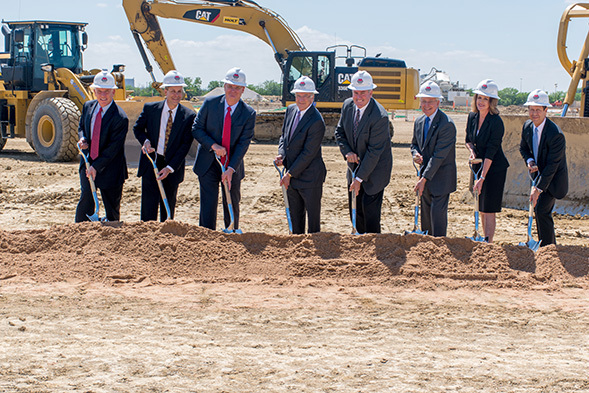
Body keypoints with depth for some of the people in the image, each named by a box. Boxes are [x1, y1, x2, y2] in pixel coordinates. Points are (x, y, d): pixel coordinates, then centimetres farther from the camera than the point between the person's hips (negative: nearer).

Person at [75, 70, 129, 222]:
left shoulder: (120, 118, -19)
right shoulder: (88, 107, 2)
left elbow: (113, 148, -18)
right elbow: (81, 127, 19)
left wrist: (96, 167, -20)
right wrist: (82, 138, -4)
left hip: (110, 169, -5)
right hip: (88, 164, 5)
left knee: (112, 208, 5)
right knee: (85, 201, 5)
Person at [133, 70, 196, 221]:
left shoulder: (189, 115, -6)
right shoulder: (150, 108, -2)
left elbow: (186, 145, -8)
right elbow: (137, 128, 11)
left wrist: (170, 168, -15)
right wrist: (145, 141, -12)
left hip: (173, 167, 0)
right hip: (151, 163, 0)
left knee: (168, 207, 9)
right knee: (148, 206, -3)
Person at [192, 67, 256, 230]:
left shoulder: (249, 114, -7)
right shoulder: (210, 103, -6)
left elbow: (243, 144, -11)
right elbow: (196, 129, -3)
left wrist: (231, 169, -20)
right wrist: (213, 145, -20)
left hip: (233, 167, 1)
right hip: (208, 164, -1)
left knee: (232, 206, 9)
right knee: (208, 206, -4)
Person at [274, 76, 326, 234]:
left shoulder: (316, 122, -21)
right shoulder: (291, 110, 4)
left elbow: (308, 153, -20)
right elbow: (284, 136, 15)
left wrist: (290, 174, -15)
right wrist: (281, 155, -5)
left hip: (310, 176, -7)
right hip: (292, 176, 7)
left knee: (313, 215, 3)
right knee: (295, 216, 15)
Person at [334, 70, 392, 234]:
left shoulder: (380, 116, -28)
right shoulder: (347, 105, -6)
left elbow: (374, 151, -25)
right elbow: (339, 132, 7)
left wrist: (359, 178, -23)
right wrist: (347, 152, -13)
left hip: (375, 169, -7)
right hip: (356, 163, 7)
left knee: (370, 209, -5)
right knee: (355, 207, 12)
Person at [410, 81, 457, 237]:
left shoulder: (447, 124, -19)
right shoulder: (419, 122, 7)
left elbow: (439, 155, -21)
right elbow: (414, 143, 22)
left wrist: (424, 179, -23)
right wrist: (416, 154, -4)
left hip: (441, 177, -7)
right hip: (425, 174, 7)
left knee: (438, 214, -10)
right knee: (426, 214, 13)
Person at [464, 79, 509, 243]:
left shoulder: (496, 122, -20)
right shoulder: (472, 117, 1)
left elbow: (491, 152, -22)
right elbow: (468, 140, 17)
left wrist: (482, 177, -24)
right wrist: (472, 151, -6)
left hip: (495, 168, -7)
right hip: (479, 166, 7)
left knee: (489, 208, -6)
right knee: (481, 208, 12)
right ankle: (485, 240, 22)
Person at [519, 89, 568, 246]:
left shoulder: (556, 134, -29)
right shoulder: (527, 127, -6)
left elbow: (552, 165, -28)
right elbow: (523, 148, 12)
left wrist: (539, 189, -28)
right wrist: (530, 161, -11)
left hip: (553, 179, -7)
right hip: (539, 173, 8)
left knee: (541, 210, -15)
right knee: (539, 210, 13)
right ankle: (551, 245, 28)